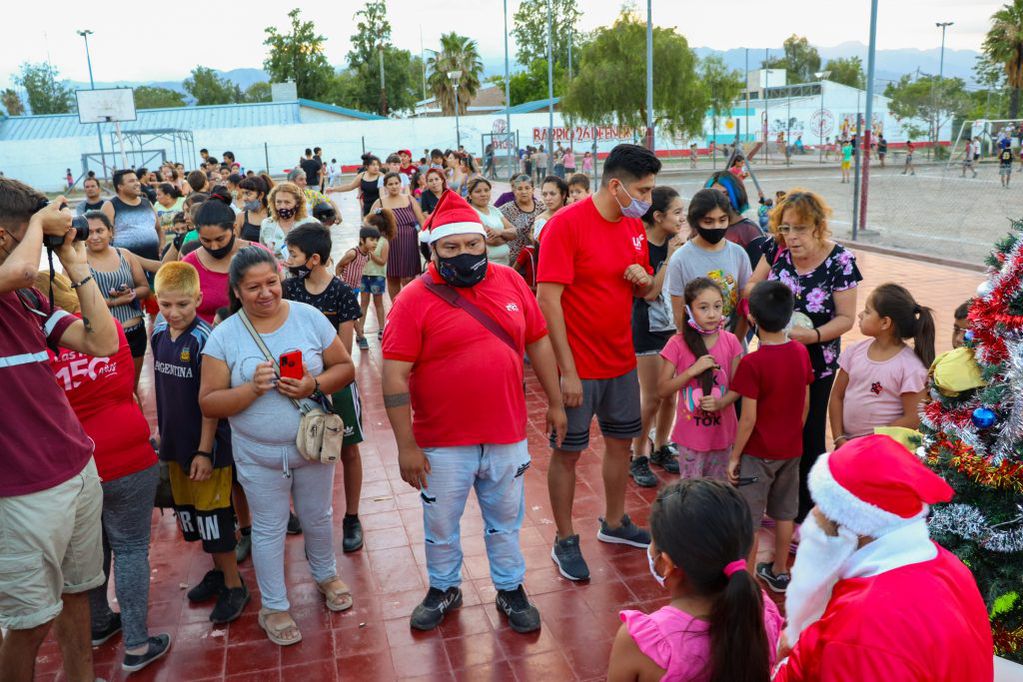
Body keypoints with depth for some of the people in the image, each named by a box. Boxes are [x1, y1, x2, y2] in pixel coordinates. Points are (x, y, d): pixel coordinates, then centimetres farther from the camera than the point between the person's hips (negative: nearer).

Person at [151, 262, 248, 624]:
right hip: (174, 442, 8)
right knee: (188, 510, 18)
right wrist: (162, 432, 14)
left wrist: (205, 451, -17)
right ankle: (218, 572, 36)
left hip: (208, 444, -7)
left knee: (213, 514, 2)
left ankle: (234, 586, 17)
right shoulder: (160, 333, 1)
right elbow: (161, 388, 12)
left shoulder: (204, 339, -20)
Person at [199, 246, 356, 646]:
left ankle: (325, 575, 48)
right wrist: (253, 388, -27)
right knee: (269, 530, 14)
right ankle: (274, 607, 33)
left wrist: (315, 385, -23)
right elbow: (209, 404, -11)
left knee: (317, 518, 20)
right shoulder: (224, 336, -11)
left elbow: (345, 367, -3)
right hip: (259, 455, -1)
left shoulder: (309, 317, -8)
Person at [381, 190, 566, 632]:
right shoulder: (415, 299, -12)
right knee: (441, 524, 17)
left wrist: (555, 403, 10)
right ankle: (443, 589, 40)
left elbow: (538, 342, 8)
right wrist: (406, 446, -15)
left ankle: (510, 590, 39)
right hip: (443, 445, -2)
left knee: (506, 520, 19)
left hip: (507, 436, 3)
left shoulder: (510, 282, -1)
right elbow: (395, 376, -14)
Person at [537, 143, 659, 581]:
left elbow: (646, 289, 17)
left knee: (621, 441, 19)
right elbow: (548, 299, -21)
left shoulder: (634, 225, 5)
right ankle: (564, 542, 22)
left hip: (621, 360, 7)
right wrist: (567, 371, -22)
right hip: (578, 365, -7)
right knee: (567, 452, 6)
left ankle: (614, 523, 39)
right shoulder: (567, 224, -17)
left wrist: (644, 279, -9)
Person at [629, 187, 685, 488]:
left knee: (670, 394, 13)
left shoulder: (676, 243, 1)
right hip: (648, 330, -6)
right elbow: (649, 293, -20)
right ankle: (638, 457, 15)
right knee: (652, 398, 0)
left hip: (674, 327, 6)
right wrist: (670, 259, -21)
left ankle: (660, 449, 30)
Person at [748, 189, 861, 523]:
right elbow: (751, 286, 6)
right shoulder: (777, 248, -6)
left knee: (809, 439, 7)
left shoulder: (839, 260, -15)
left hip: (816, 364, -3)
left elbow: (846, 318, -12)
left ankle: (806, 516, 24)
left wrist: (812, 335, -27)